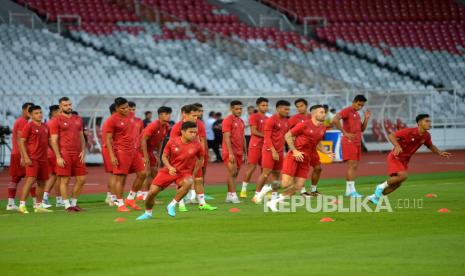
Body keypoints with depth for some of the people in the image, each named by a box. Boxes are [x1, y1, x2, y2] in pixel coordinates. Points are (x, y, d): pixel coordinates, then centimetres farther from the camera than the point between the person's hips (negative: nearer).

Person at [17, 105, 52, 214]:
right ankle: (22, 205, -17)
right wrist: (26, 157, -17)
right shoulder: (29, 126, -6)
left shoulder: (45, 127, 14)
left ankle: (38, 206, 19)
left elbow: (48, 141, 23)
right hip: (32, 159, -7)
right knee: (30, 179, -17)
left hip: (43, 159, 7)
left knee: (42, 182, 10)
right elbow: (22, 142, -9)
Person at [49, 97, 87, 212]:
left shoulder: (78, 119, 14)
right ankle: (67, 205, 3)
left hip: (78, 154, 6)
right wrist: (58, 157, -14)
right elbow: (54, 140, -7)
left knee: (81, 179, 5)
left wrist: (83, 151, 3)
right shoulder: (56, 120, -4)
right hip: (64, 154, -6)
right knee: (65, 180, -3)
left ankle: (74, 203, 18)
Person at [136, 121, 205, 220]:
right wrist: (170, 167, -18)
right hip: (169, 171, 1)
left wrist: (193, 174, 3)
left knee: (188, 183, -37)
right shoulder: (172, 141, -10)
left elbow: (201, 160, 7)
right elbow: (164, 156, 1)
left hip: (185, 173, -1)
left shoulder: (197, 145, -11)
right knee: (152, 192, -8)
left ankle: (172, 205, -18)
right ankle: (148, 213, 21)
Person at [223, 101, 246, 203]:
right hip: (230, 152, -8)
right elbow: (227, 138, -15)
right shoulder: (228, 120, -9)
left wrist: (245, 152, 18)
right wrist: (230, 153, -21)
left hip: (239, 152, 8)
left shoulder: (241, 122, 16)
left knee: (235, 174, 8)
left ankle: (229, 196, 12)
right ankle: (233, 195, -17)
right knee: (232, 172, -14)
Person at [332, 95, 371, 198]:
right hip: (349, 142, -9)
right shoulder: (347, 111, -8)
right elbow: (335, 120, -23)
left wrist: (366, 118, 7)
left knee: (354, 166, 9)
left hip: (357, 142, 9)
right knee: (352, 165, -13)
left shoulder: (357, 114, 19)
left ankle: (348, 190, 13)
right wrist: (345, 133, -23)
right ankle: (352, 191, -16)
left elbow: (362, 129, 22)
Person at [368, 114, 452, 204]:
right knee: (403, 176, -29)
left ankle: (375, 196, 24)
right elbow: (391, 135, -24)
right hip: (395, 157, -8)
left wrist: (440, 153, 1)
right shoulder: (409, 132, -24)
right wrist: (397, 146, -41)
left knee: (397, 184, 9)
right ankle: (382, 186, -7)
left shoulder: (426, 136, -4)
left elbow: (431, 146, 17)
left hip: (404, 160, 8)